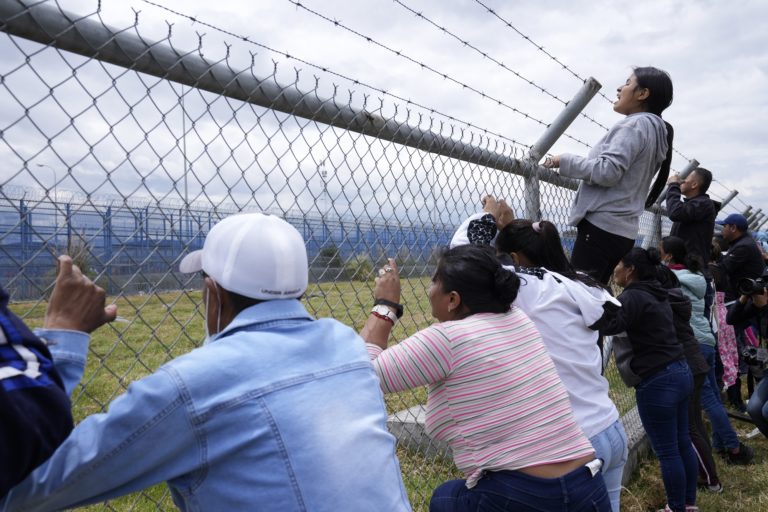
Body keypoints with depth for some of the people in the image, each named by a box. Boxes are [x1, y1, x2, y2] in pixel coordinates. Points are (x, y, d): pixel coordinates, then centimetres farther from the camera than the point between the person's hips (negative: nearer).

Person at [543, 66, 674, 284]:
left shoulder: (635, 124, -8)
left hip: (602, 225, -10)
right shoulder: (656, 129, 22)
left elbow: (607, 171, -19)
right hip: (622, 230, 10)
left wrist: (565, 161, -8)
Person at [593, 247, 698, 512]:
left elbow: (610, 325, -28)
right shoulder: (656, 294, 12)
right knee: (682, 443, 19)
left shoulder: (633, 296, -15)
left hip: (657, 381, -9)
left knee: (667, 452, 3)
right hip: (680, 372, 10)